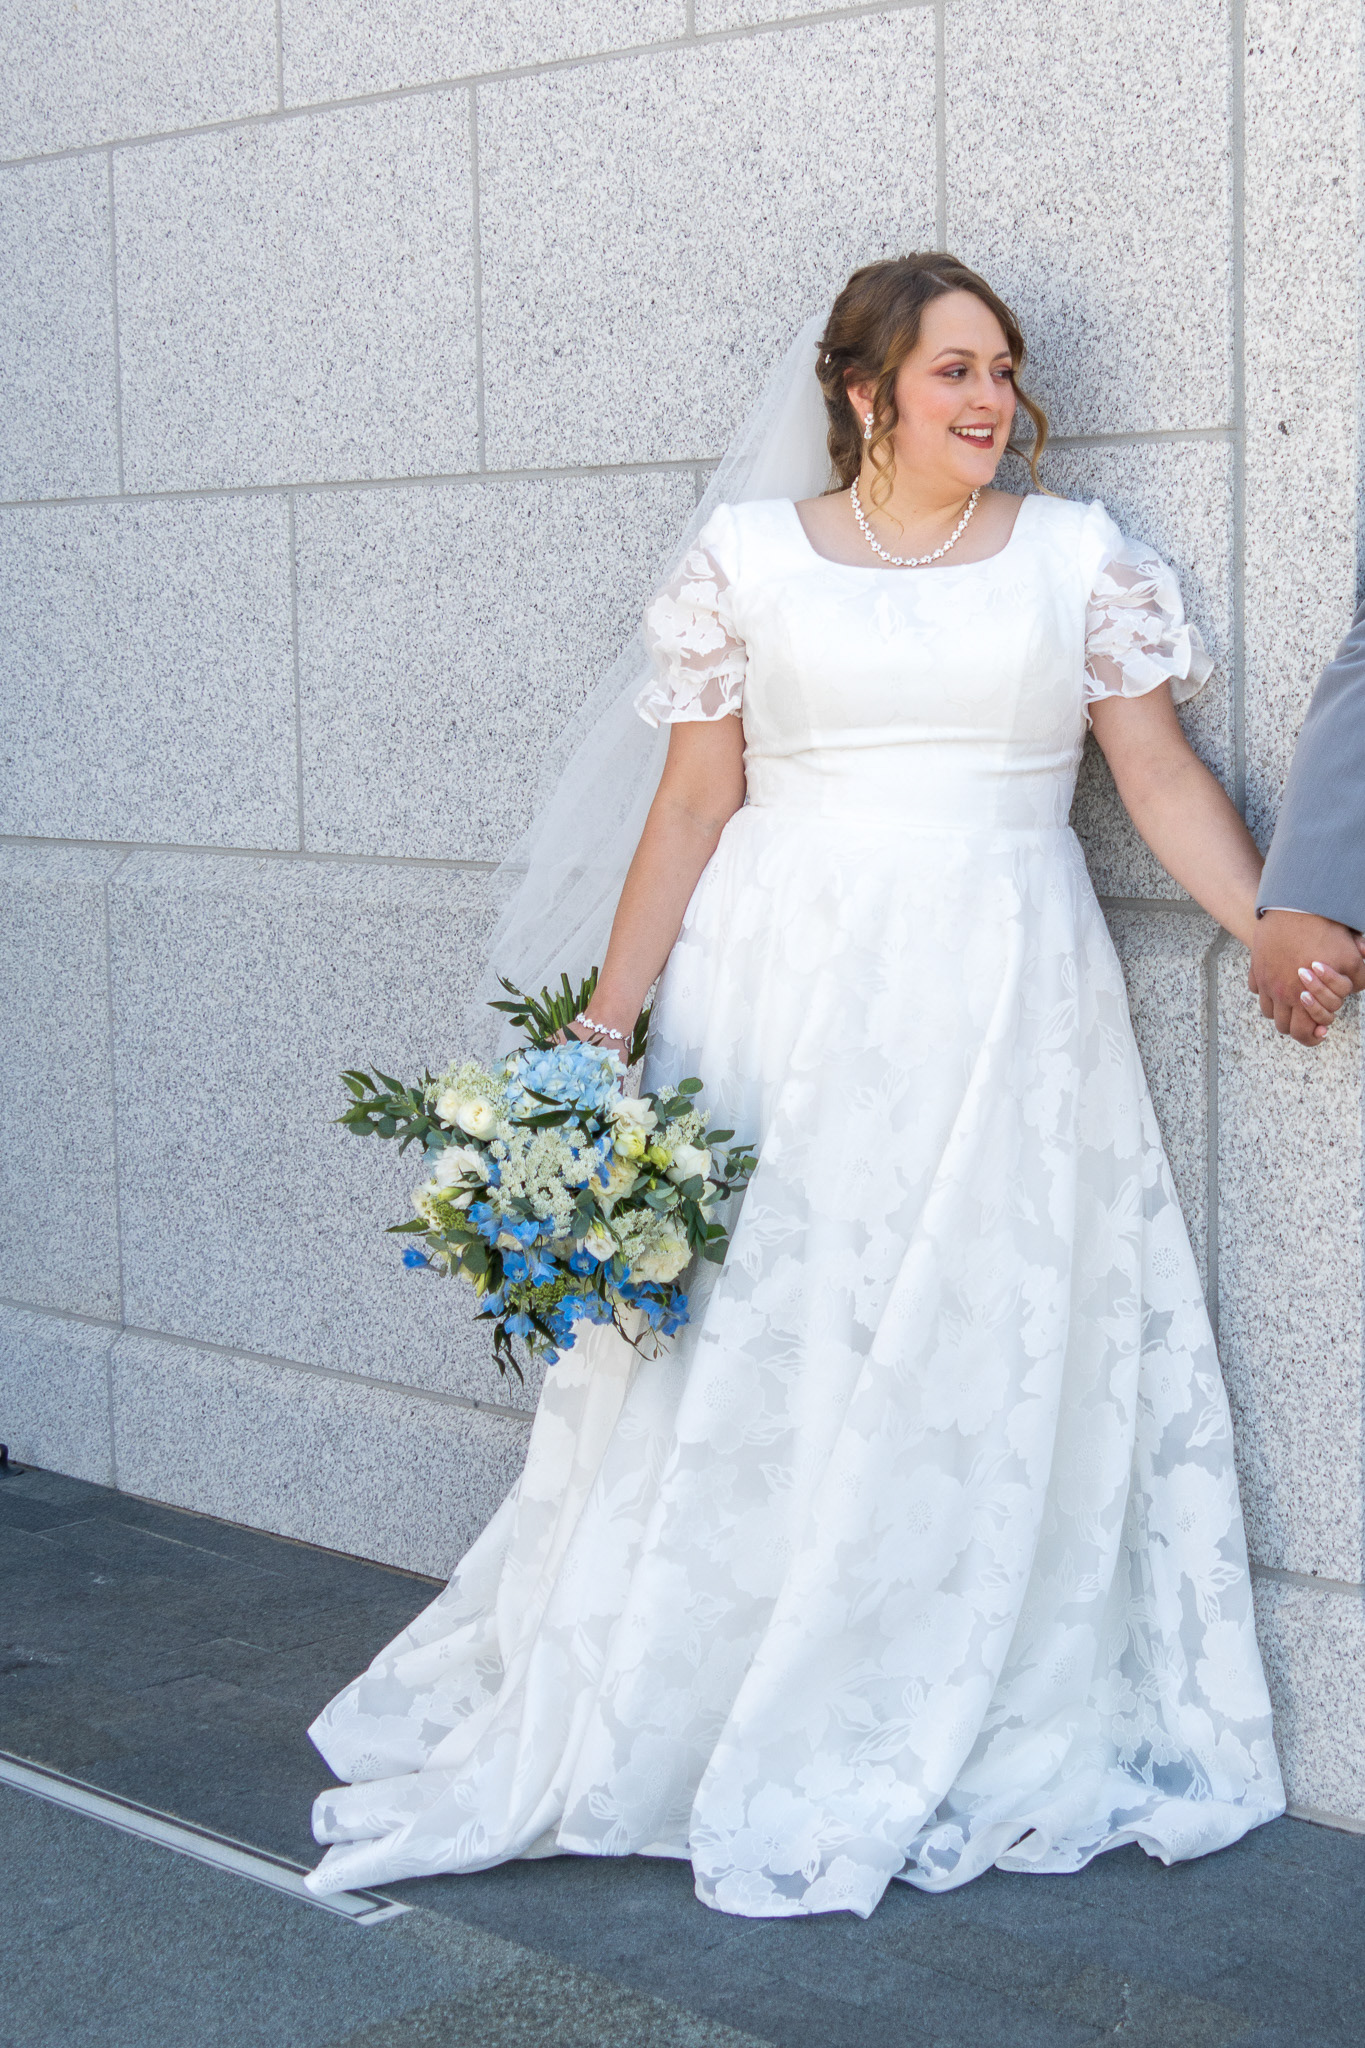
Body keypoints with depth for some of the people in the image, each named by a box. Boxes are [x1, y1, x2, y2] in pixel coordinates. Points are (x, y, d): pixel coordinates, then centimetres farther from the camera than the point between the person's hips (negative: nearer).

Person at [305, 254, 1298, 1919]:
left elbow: (1163, 779, 5)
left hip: (1005, 1013, 1)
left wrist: (1277, 936, -10)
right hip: (785, 1004, -1)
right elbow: (696, 803, 3)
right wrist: (603, 1027, -2)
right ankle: (676, 1731, 16)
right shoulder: (746, 556, 4)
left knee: (985, 1370, 4)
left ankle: (969, 1751, 19)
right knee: (747, 1362, 1)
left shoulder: (1078, 558, 8)